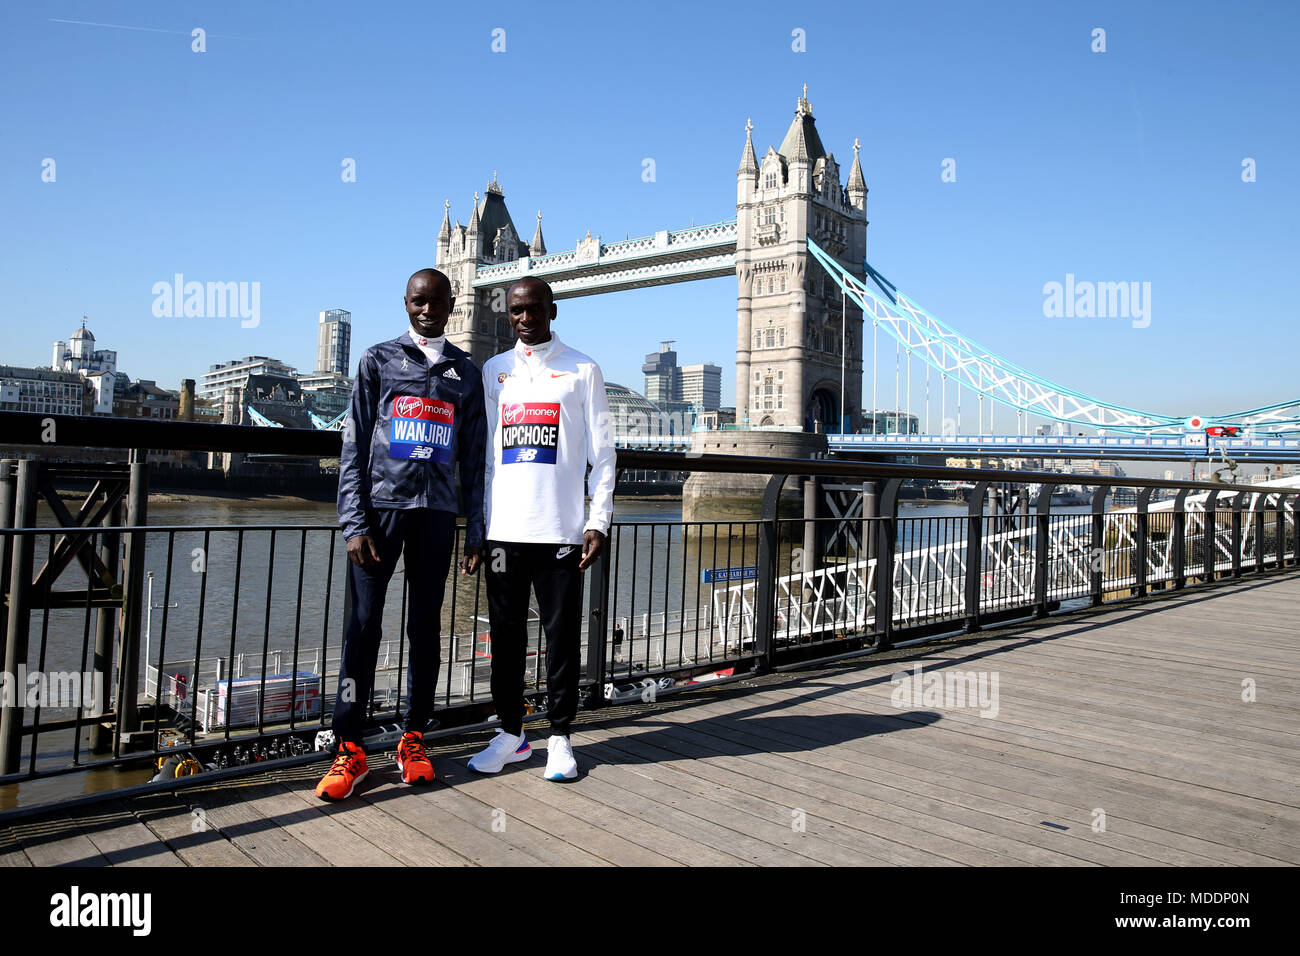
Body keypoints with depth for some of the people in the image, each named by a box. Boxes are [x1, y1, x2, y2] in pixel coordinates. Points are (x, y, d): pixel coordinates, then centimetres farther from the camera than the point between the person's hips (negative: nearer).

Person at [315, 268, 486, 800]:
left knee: (426, 627, 6)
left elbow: (473, 458, 12)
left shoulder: (467, 373, 14)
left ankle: (414, 739, 16)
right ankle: (349, 749, 4)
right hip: (381, 505, -2)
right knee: (364, 626, -3)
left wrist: (476, 532, 6)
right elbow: (354, 447, 3)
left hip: (437, 514, 2)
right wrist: (354, 524, -6)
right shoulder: (379, 361, 9)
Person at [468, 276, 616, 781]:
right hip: (503, 529, 3)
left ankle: (560, 737, 13)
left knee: (562, 635, 2)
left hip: (560, 530, -3)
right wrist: (476, 522, 8)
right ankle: (511, 733, 20)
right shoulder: (494, 371, 15)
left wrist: (599, 520, -5)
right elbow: (483, 453, 14)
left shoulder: (582, 370, 6)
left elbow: (602, 452, 3)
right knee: (506, 634, 8)